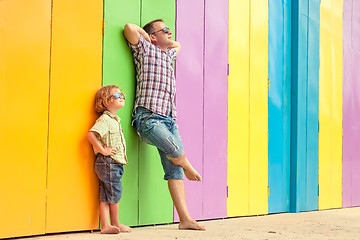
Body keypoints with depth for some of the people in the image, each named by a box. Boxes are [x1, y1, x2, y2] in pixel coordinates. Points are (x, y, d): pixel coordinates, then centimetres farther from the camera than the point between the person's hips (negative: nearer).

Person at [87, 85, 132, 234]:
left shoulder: (114, 120, 19)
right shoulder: (105, 119, -12)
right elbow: (91, 134, -24)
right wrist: (103, 150, -20)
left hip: (115, 163, 9)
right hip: (108, 162, -9)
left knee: (105, 196, 6)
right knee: (115, 193, -1)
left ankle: (105, 226, 6)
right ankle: (116, 224, 11)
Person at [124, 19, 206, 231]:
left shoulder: (168, 54, 29)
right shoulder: (145, 50, 8)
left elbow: (177, 45, 52)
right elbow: (130, 28, -8)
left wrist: (168, 42, 36)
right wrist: (145, 36, 8)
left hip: (169, 119, 7)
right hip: (148, 117, -7)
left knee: (175, 170, 1)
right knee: (178, 153, -25)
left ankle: (185, 219, 0)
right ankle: (188, 168, 11)